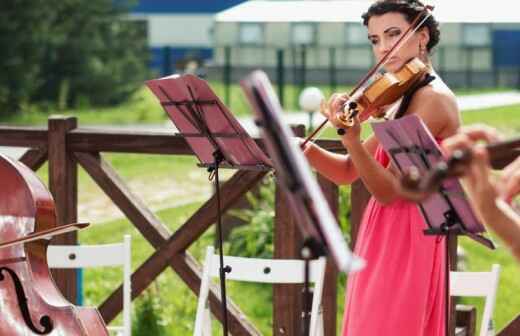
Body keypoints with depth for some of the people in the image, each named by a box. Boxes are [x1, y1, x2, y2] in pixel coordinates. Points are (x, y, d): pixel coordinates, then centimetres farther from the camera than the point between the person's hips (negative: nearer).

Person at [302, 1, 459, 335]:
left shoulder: (433, 98, -13)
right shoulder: (403, 101, 16)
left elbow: (389, 190, -20)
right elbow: (348, 172, 12)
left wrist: (351, 138, -34)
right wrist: (309, 151, -7)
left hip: (405, 245, -9)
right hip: (384, 242, 9)